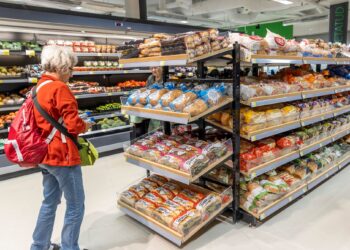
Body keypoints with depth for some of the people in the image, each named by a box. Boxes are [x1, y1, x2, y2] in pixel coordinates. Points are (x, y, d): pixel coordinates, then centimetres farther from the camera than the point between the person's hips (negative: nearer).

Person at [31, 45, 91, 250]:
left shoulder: (39, 88, 10)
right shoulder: (59, 88, -18)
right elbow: (73, 125, -23)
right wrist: (86, 126, -3)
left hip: (46, 154, 10)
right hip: (62, 155, -9)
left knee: (50, 202, 23)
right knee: (76, 206, 6)